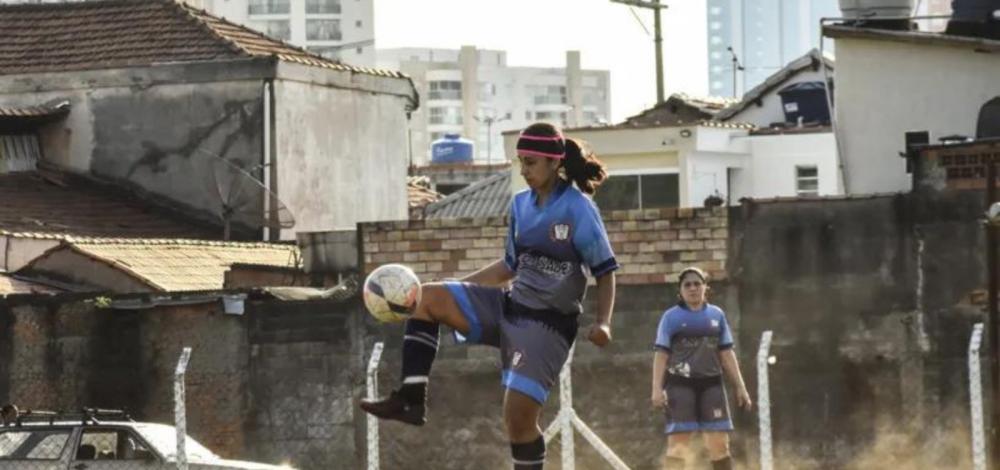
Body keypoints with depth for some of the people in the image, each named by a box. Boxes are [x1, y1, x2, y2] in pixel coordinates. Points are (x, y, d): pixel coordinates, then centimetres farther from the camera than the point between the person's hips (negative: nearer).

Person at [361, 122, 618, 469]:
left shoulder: (578, 208, -12)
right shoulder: (521, 204, 8)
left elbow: (605, 271, -10)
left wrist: (602, 323, -25)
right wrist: (453, 288, 15)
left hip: (549, 323, -7)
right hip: (510, 306, 7)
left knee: (518, 414, -13)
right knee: (426, 298, -8)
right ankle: (411, 400, -12)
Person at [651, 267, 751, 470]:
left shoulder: (717, 315, 11)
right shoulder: (671, 316, 2)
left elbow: (726, 354, 14)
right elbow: (661, 354, -2)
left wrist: (740, 387, 10)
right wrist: (657, 388, -12)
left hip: (711, 383, 3)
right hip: (680, 384, -3)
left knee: (719, 442, 2)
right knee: (678, 442, -9)